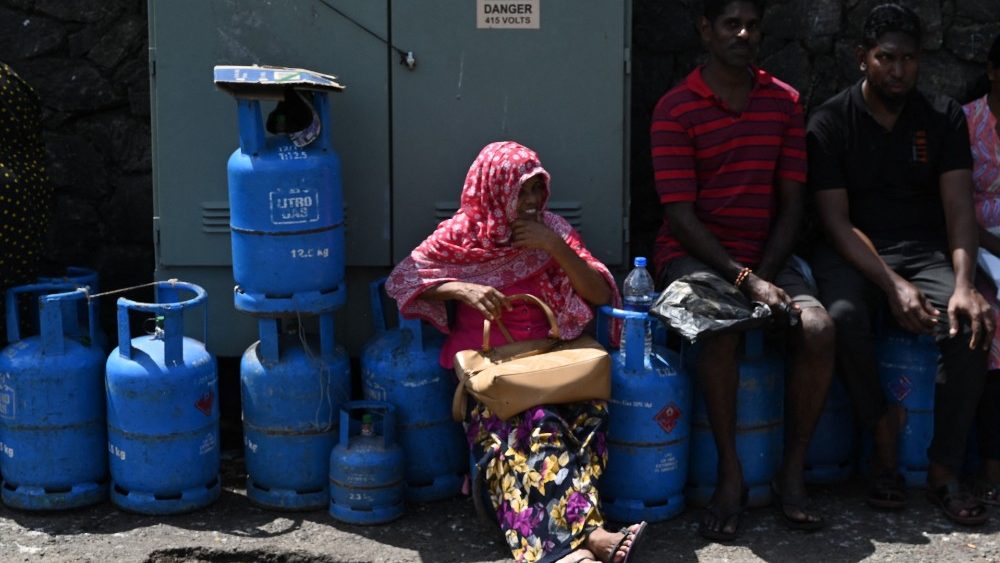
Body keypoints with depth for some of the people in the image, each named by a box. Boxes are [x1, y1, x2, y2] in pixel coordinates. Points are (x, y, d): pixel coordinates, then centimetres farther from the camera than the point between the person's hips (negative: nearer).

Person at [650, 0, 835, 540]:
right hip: (693, 253, -4)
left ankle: (792, 473, -10)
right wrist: (744, 280, -20)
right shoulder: (675, 108, -6)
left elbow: (791, 202, 5)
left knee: (818, 329, -24)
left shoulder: (784, 102, 7)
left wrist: (765, 276, -10)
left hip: (765, 257, 4)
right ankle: (730, 476, -20)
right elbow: (680, 213, -12)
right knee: (721, 328, -34)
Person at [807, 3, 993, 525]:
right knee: (843, 316, -36)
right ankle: (885, 436, -11)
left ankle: (944, 470, -15)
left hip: (926, 249, 2)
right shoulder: (830, 122, -3)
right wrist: (892, 284, -24)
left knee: (970, 325, -28)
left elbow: (958, 206, -5)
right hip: (853, 252, -2)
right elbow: (836, 220, -10)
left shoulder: (943, 117, 5)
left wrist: (963, 284, -24)